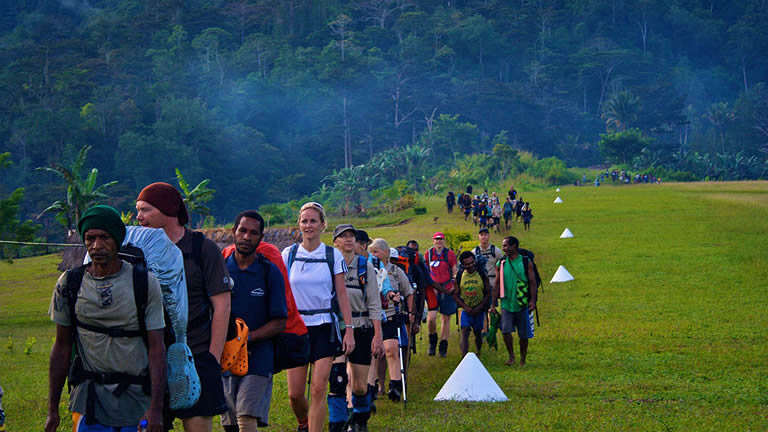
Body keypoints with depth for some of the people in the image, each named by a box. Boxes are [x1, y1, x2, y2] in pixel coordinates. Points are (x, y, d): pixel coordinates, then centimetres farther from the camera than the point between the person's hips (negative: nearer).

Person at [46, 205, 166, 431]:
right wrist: (52, 408, 7)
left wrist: (156, 409, -14)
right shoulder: (69, 283, 3)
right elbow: (62, 347, 8)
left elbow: (156, 348, -5)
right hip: (89, 399, 1)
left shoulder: (146, 283, -3)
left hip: (137, 400, -1)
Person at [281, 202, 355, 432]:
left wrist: (349, 329, -2)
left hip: (324, 327, -1)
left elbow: (342, 295, 3)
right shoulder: (288, 254, 4)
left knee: (318, 390, -9)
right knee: (294, 393, 0)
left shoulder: (333, 256, 2)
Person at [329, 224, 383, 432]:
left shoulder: (365, 266, 4)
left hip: (361, 329, 1)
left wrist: (377, 336, -4)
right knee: (337, 378, -18)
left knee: (360, 386, 3)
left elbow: (374, 304, 2)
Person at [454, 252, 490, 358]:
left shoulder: (482, 274, -5)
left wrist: (479, 307, -11)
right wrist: (466, 307, -12)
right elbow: (455, 295, 1)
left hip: (479, 309, 0)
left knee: (478, 333, 12)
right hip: (466, 309, 0)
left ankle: (478, 354, 36)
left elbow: (488, 293, -2)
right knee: (464, 332, -15)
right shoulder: (459, 276, -3)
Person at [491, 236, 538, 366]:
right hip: (506, 304, 1)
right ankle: (511, 356, 3)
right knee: (505, 331, -14)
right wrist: (493, 304, 5)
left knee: (523, 335, 5)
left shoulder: (526, 263, -2)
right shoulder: (501, 263, 4)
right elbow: (497, 284, 8)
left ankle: (523, 359, 22)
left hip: (522, 305, -1)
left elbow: (533, 282, -1)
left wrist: (533, 300, -13)